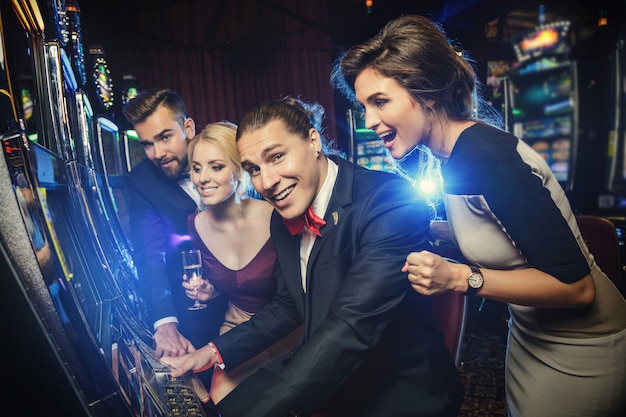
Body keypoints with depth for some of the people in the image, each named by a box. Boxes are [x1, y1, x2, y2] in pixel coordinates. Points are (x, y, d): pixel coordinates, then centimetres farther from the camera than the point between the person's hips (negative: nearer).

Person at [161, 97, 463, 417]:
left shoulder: (392, 202, -25)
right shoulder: (283, 218, -1)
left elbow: (350, 328, -32)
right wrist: (214, 352, 3)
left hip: (403, 387, -6)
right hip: (325, 369, 6)